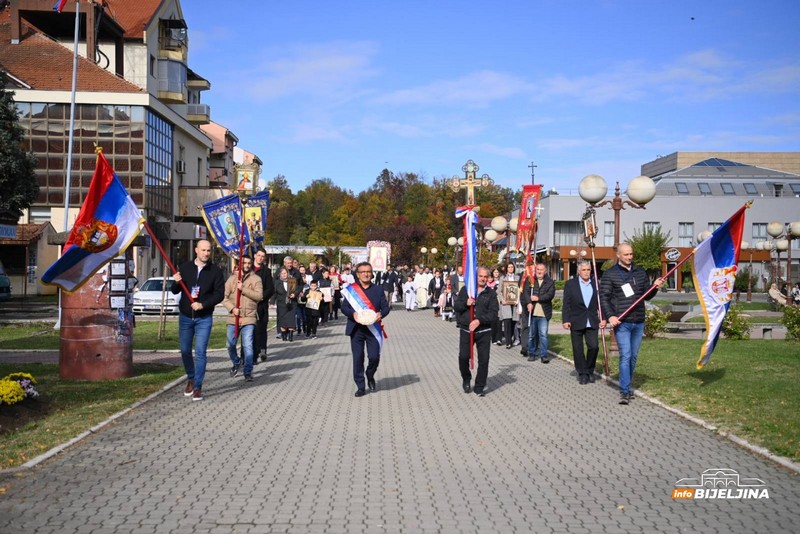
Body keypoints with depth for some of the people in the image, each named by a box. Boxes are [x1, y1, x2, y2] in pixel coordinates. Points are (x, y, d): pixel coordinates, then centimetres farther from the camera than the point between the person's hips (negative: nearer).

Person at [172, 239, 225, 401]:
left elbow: (220, 294, -7)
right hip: (185, 316, 3)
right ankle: (191, 379, 33)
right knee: (185, 351, 11)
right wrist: (177, 282, -16)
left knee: (200, 352, -7)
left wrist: (203, 305, -19)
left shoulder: (216, 271, -4)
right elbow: (175, 291, 6)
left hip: (204, 318, -3)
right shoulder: (185, 267, 2)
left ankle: (198, 387, 0)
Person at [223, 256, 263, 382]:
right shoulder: (232, 278, 7)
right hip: (233, 318, 3)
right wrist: (232, 308, -12)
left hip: (249, 318, -3)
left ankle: (248, 372, 0)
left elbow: (259, 296, -10)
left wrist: (243, 289, -16)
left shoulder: (256, 279, 3)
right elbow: (224, 297, 3)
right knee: (230, 344, 9)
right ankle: (236, 363, 36)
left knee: (248, 345, -8)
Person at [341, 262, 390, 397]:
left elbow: (386, 307, 6)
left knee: (374, 357, -6)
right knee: (357, 358, 1)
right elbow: (344, 307, 0)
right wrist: (353, 314, -20)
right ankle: (360, 387, 11)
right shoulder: (350, 289, 4)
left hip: (373, 328, 1)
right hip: (356, 329, 0)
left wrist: (380, 314, -16)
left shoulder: (378, 289, 8)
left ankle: (370, 376, 26)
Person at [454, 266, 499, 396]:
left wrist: (479, 320, -18)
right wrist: (466, 304, -15)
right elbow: (456, 306, 5)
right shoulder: (465, 289, 6)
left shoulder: (491, 293, 3)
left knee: (484, 360, 0)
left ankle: (479, 386, 14)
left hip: (484, 331, 0)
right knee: (463, 357, -4)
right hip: (466, 330, 0)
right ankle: (466, 379, 24)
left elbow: (493, 312, -5)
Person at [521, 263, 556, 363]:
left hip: (544, 313, -1)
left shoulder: (550, 282, 7)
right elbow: (526, 292, -3)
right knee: (531, 334, 7)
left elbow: (551, 294, -6)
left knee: (543, 334, -6)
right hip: (532, 312, 2)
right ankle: (531, 353, 18)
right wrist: (529, 303, -19)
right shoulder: (529, 280, 9)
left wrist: (538, 298, -13)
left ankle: (544, 355, -2)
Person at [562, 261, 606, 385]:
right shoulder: (570, 284, 1)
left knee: (594, 346, -6)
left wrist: (603, 318, 0)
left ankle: (590, 371, 16)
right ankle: (582, 374, 15)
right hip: (576, 322, -1)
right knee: (578, 349, 3)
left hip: (592, 322, 1)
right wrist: (565, 320, -8)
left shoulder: (596, 284, 6)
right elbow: (566, 304, -1)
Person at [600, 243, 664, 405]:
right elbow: (604, 297, -6)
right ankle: (624, 392, -10)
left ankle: (626, 386, 24)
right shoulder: (610, 274, -2)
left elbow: (646, 295, 17)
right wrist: (610, 316, -19)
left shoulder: (640, 272, 12)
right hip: (622, 323, -5)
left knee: (633, 356, 11)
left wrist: (654, 287, -4)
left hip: (638, 322, 5)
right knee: (625, 356, -12)